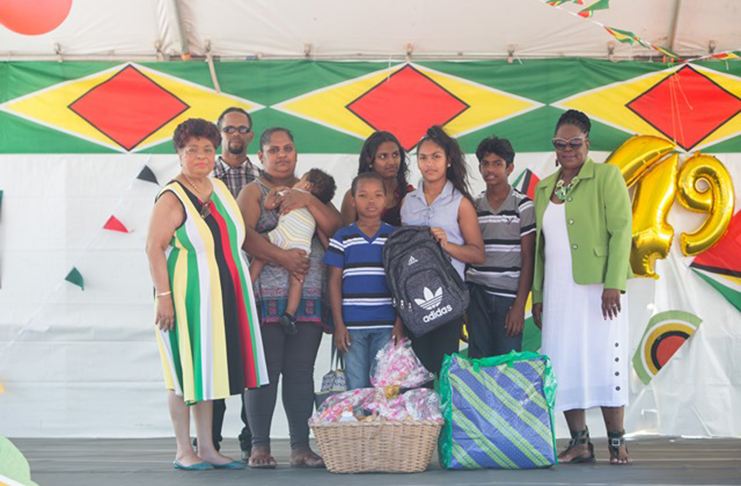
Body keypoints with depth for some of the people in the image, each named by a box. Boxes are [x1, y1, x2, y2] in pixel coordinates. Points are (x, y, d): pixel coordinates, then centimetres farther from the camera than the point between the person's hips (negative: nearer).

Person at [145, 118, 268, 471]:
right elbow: (154, 247, -16)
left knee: (209, 369, 12)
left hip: (221, 296, 7)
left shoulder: (220, 189, 11)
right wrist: (164, 296, -23)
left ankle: (207, 448, 18)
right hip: (187, 296, -7)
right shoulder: (171, 199, -12)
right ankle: (184, 451, 8)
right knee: (185, 371, -1)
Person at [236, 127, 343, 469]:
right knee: (265, 371, -6)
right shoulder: (253, 191, 7)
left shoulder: (310, 189, 20)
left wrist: (308, 201, -7)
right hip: (265, 296, -3)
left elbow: (336, 227, 7)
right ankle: (260, 446, 0)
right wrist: (282, 257, -17)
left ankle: (301, 447, 6)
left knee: (301, 372, 3)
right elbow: (245, 234, -10)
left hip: (309, 296, 4)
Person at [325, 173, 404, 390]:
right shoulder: (343, 238, 5)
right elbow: (334, 282, 5)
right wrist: (339, 324, -1)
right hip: (352, 325, 0)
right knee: (356, 387, 2)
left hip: (386, 325, 0)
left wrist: (400, 323, -1)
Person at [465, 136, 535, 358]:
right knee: (478, 361, 3)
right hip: (476, 295, 3)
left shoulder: (523, 206, 0)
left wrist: (520, 305, -9)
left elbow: (528, 259, -2)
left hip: (508, 297, -3)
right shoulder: (473, 206, 10)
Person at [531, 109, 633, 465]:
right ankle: (580, 443, 9)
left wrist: (613, 284, -16)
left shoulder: (607, 177, 0)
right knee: (563, 367, 1)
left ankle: (616, 442, 4)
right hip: (558, 292, 5)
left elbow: (621, 231, -7)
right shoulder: (544, 187, 16)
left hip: (597, 288, -5)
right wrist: (538, 295, 12)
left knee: (604, 361, -5)